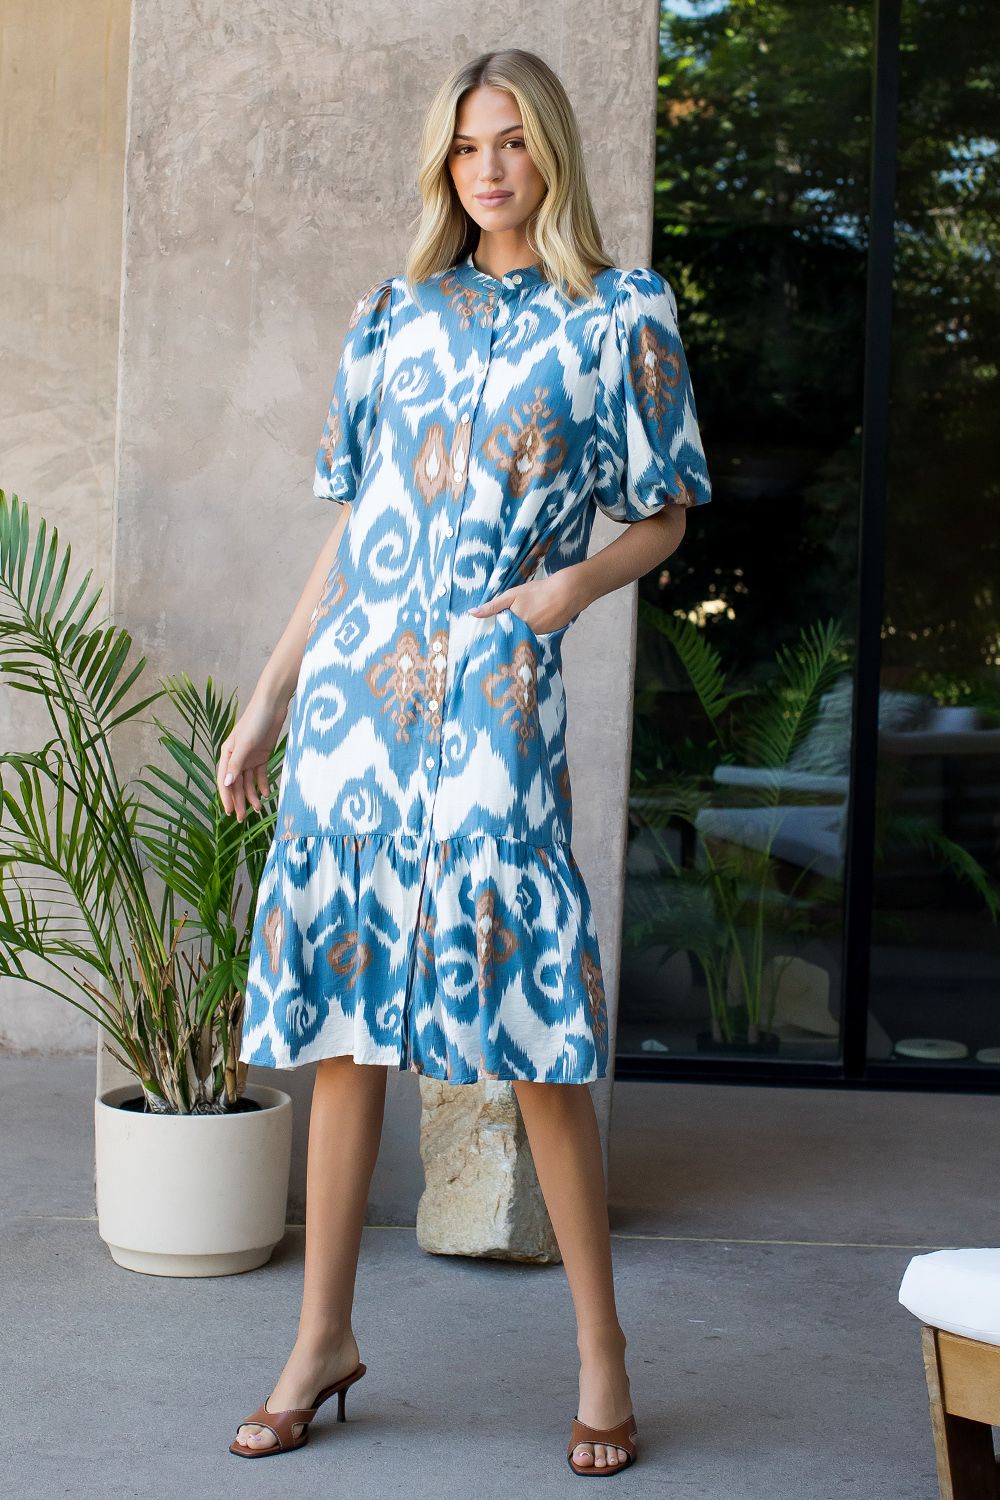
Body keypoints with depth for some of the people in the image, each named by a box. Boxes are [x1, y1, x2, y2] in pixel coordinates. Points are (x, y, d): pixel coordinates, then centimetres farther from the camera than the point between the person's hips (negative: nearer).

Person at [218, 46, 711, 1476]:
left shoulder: (622, 318, 5)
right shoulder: (393, 319, 15)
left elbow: (663, 516, 7)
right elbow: (348, 533, 17)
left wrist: (578, 579, -14)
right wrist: (269, 700, 14)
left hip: (495, 687, -4)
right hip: (356, 679, 4)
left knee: (532, 1018, -6)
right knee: (342, 1002, 5)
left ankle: (603, 1352, 7)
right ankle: (324, 1339, 15)